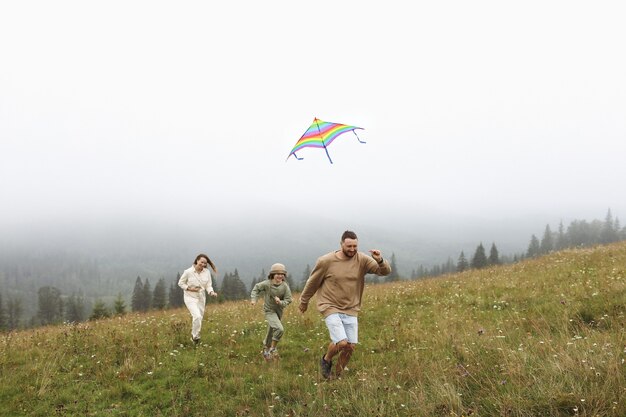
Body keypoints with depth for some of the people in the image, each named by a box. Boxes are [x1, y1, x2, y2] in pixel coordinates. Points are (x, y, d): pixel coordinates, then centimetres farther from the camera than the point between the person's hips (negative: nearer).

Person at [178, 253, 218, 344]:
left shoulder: (207, 272, -6)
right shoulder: (188, 272, -14)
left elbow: (208, 285, -2)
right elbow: (180, 283, -2)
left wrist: (211, 292, -23)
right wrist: (189, 288, -16)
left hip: (201, 298, 5)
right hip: (190, 298, -5)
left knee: (199, 318, 12)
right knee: (197, 316, -22)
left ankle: (194, 336, 34)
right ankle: (196, 337, -3)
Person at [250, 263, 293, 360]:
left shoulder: (285, 287, -17)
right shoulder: (267, 284, -21)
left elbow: (288, 300, -12)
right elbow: (256, 288, -3)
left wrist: (280, 302, -30)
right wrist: (253, 299, -14)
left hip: (279, 311, 4)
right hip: (269, 311, -4)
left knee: (271, 331, 22)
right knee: (279, 329, -24)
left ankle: (266, 349, 48)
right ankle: (272, 348, -2)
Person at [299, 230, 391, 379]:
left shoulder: (362, 260, -6)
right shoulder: (326, 261, -12)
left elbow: (385, 271, -10)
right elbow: (312, 282, 2)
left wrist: (380, 260, -32)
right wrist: (304, 301, 13)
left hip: (351, 310, 4)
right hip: (331, 308, -4)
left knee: (351, 347, 3)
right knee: (342, 343, -18)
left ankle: (337, 376, 27)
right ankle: (326, 359, 15)